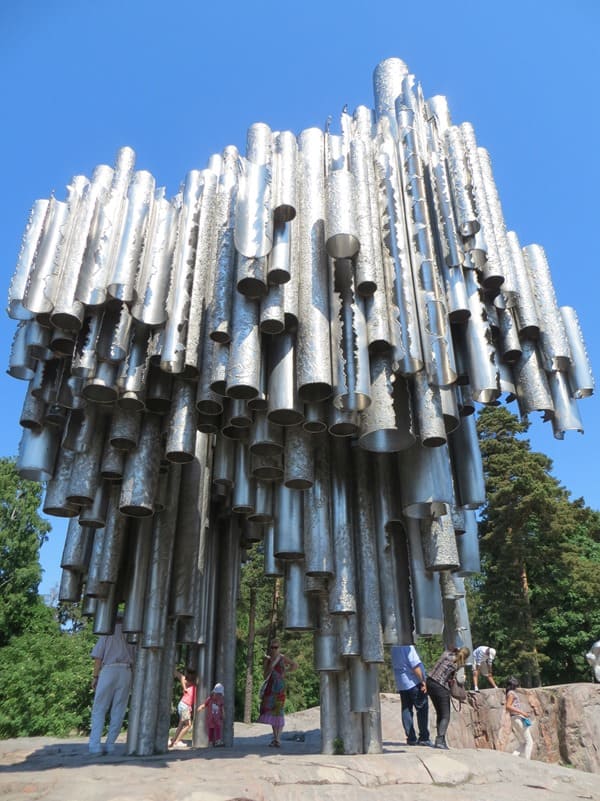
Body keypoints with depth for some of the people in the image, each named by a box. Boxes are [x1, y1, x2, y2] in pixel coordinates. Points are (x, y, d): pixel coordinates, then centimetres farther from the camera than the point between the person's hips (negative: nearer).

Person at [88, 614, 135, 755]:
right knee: (118, 711, 6)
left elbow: (98, 656, 1)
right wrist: (133, 681, 13)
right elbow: (135, 660, 11)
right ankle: (109, 745, 2)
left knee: (99, 709, 2)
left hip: (108, 670, -2)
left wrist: (95, 677, 3)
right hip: (126, 672, 2)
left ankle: (95, 744, -7)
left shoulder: (108, 632, 10)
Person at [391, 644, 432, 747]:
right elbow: (415, 665, -21)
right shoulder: (407, 646, -18)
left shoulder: (394, 647, 7)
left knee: (406, 710, 10)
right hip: (414, 682, -7)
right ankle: (424, 738, 6)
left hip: (401, 684, 7)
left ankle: (411, 738, 12)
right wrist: (423, 681, -14)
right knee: (422, 709, 4)